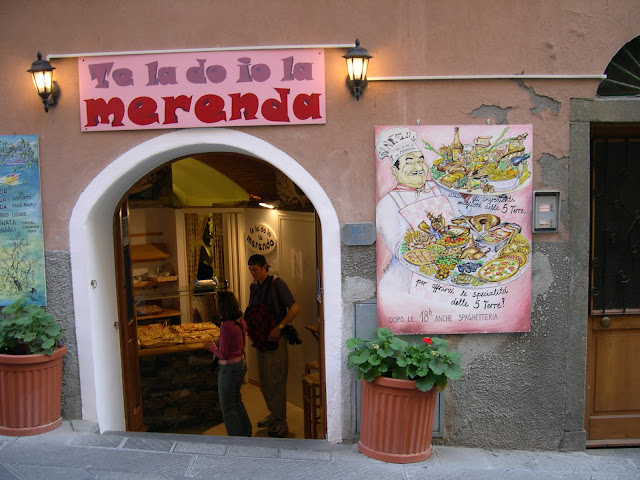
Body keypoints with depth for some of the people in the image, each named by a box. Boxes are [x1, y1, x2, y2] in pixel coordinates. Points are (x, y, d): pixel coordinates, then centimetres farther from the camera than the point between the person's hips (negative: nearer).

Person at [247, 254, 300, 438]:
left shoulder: (277, 284, -13)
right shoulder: (254, 286, 9)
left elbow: (295, 308, -18)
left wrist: (278, 328, -23)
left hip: (276, 339, -7)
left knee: (276, 379, -2)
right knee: (263, 380, 14)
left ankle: (281, 422, 8)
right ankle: (274, 414, 31)